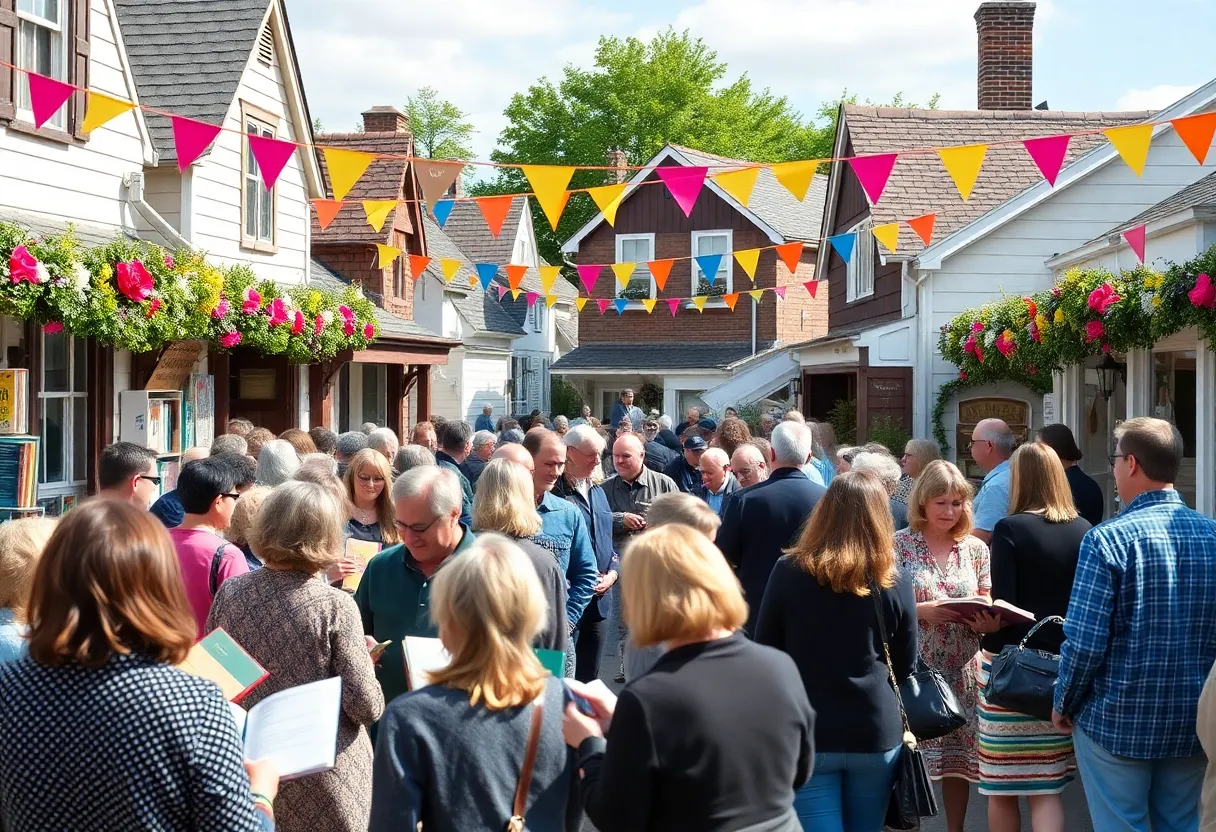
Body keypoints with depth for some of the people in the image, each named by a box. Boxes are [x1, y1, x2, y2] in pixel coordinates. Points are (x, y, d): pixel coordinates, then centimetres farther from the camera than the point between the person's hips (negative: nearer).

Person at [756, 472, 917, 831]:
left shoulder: (789, 571, -7)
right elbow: (905, 666, 7)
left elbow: (764, 651, 1)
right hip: (876, 732, 2)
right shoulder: (895, 582, -3)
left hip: (806, 733, -2)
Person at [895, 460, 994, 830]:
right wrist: (922, 610, -20)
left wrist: (988, 622, -12)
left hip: (962, 671, 3)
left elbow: (987, 609, 11)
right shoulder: (900, 545, -2)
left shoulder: (975, 548, 7)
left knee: (958, 758, 9)